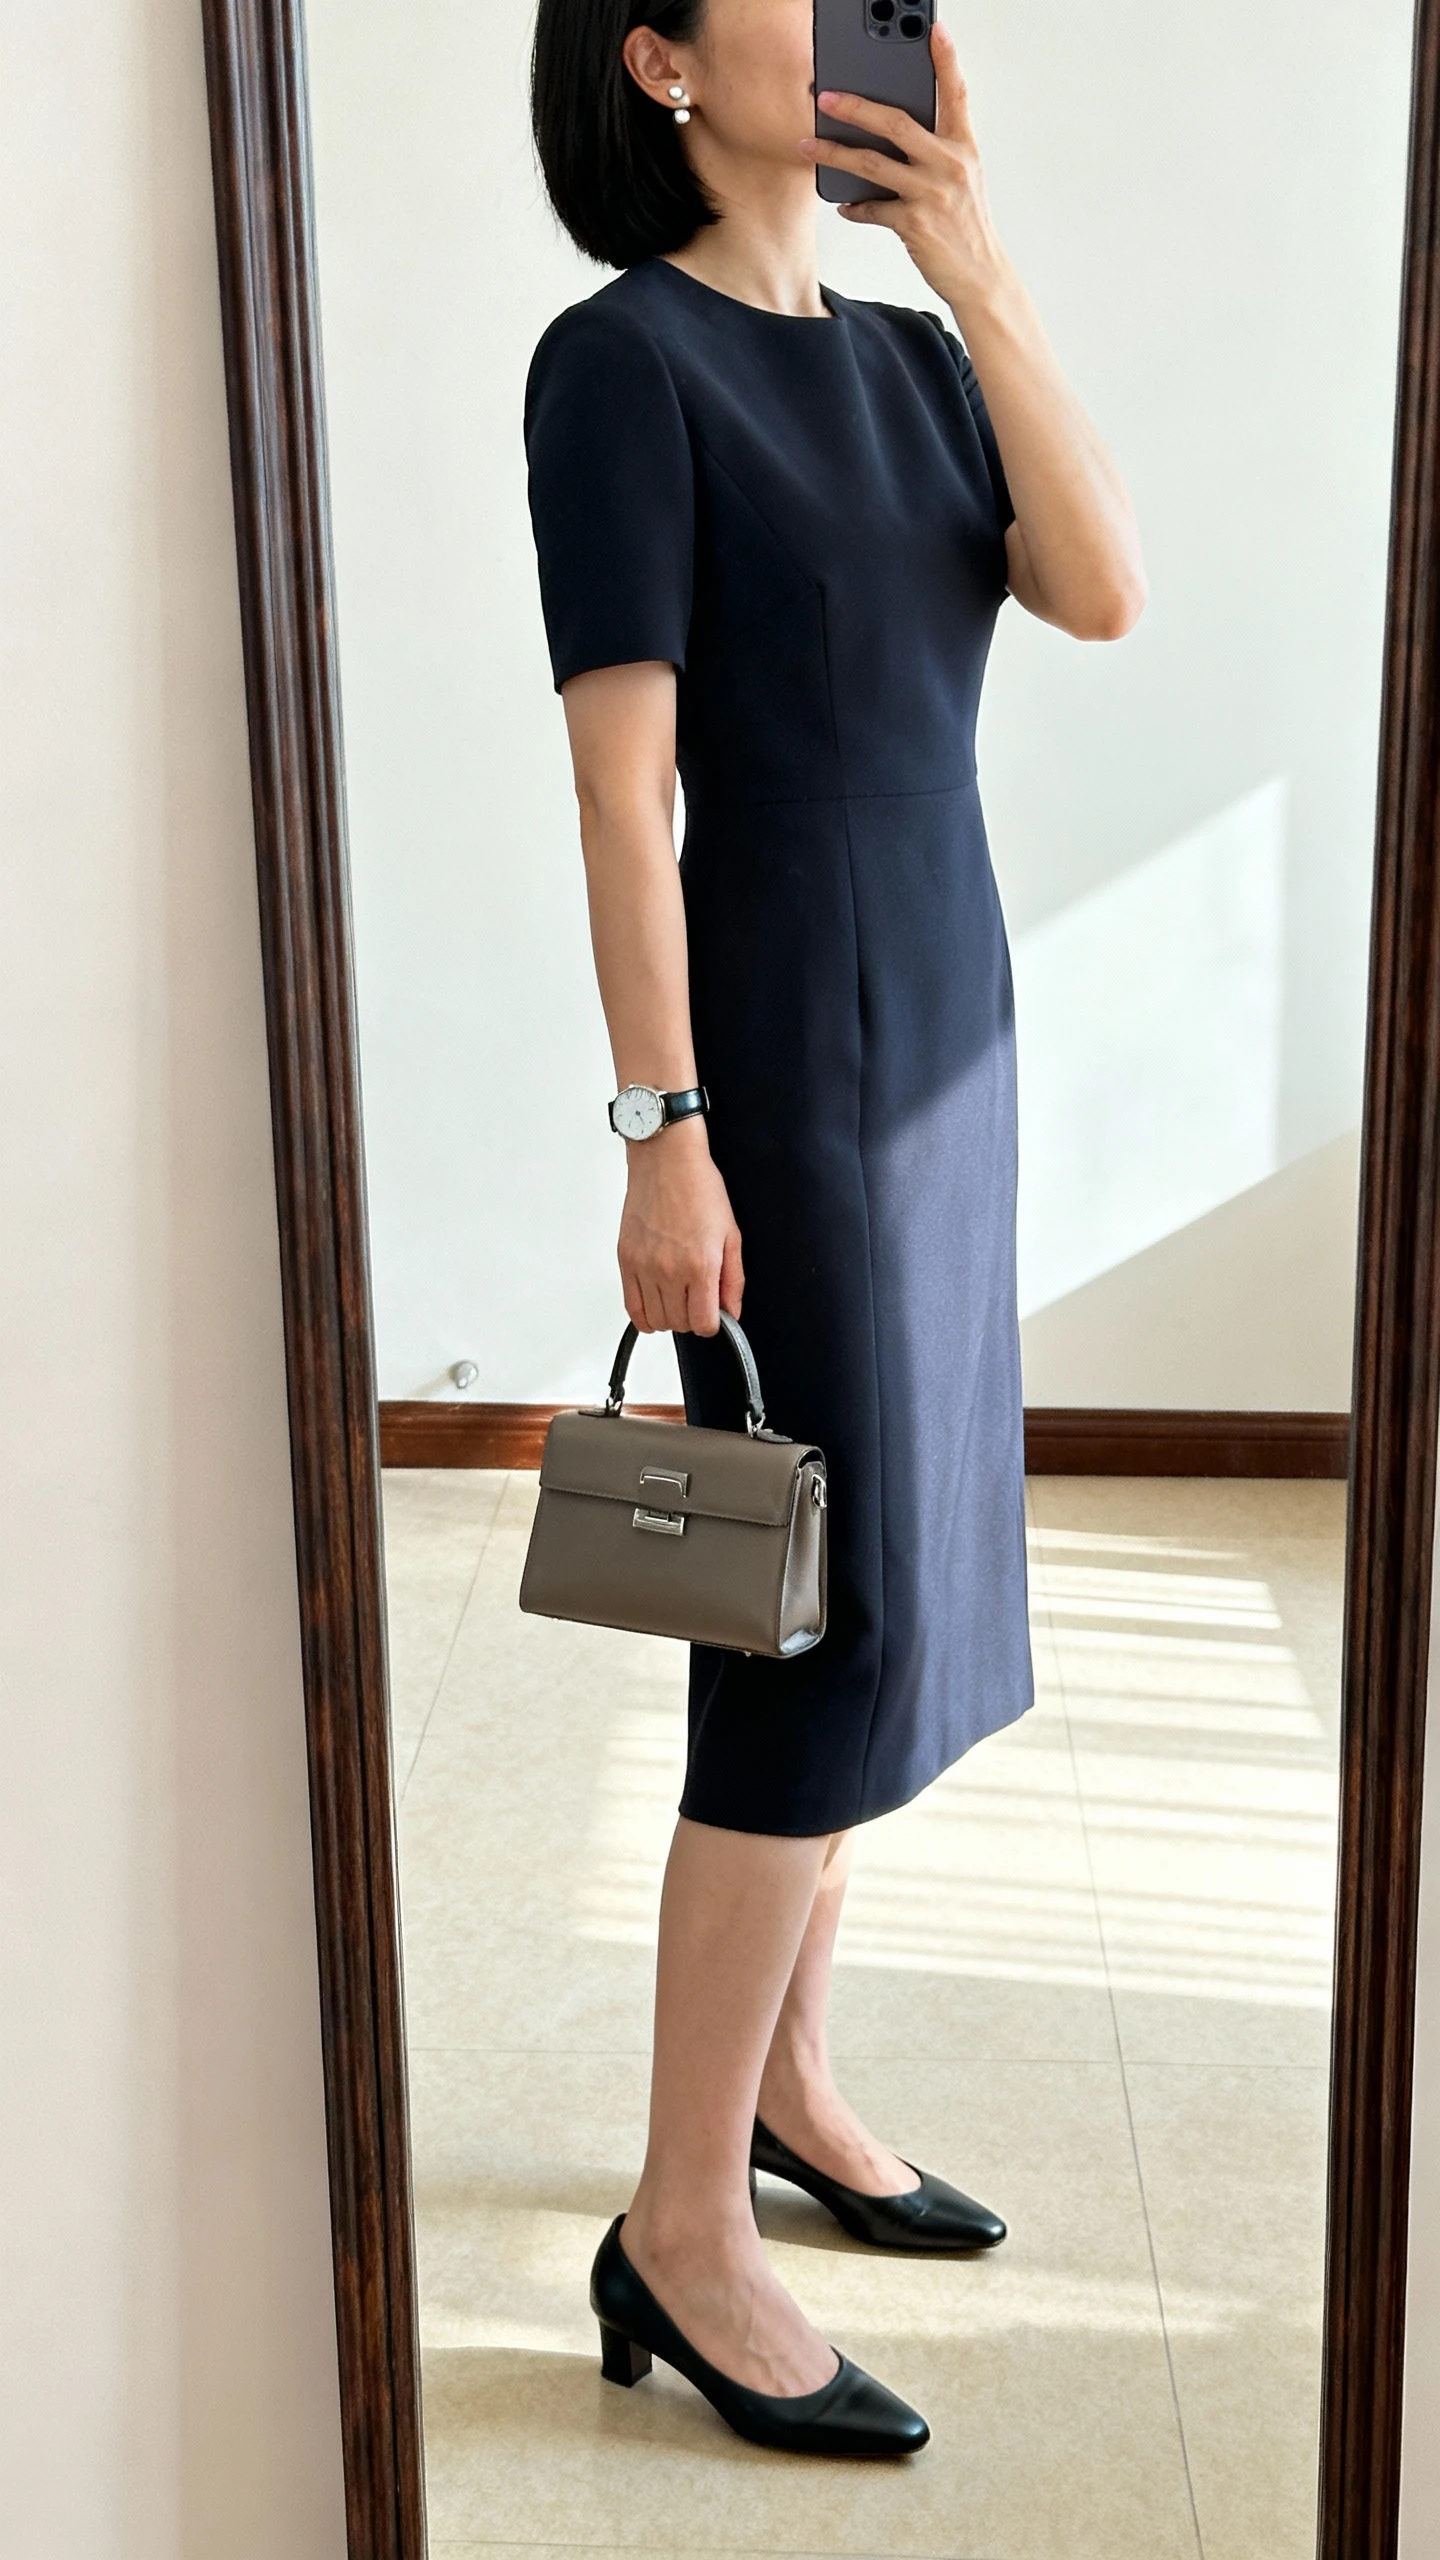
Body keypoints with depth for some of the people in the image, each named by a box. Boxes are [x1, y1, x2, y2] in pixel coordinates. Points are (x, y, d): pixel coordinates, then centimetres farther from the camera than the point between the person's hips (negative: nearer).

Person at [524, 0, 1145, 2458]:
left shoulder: (905, 354, 12)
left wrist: (983, 272, -6)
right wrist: (662, 1138, -20)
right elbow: (623, 775, -15)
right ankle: (680, 2234, 5)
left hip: (946, 1040, 8)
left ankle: (782, 2078, 28)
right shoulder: (623, 358, -9)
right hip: (783, 1064, -8)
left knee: (888, 1589, 12)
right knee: (828, 1629, -7)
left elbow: (1106, 595, -2)